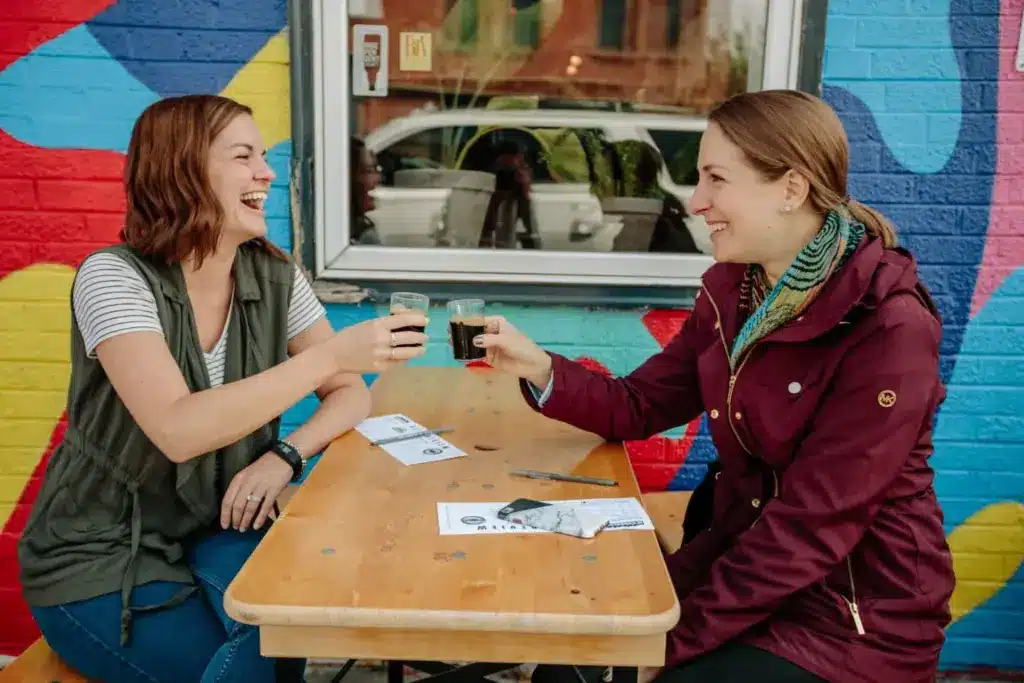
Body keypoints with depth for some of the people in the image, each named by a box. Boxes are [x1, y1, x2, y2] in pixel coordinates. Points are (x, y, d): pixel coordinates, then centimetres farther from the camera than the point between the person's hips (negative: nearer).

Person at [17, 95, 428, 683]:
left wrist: (285, 457, -23)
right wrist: (331, 354, -38)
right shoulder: (114, 277, -20)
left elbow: (352, 394, -3)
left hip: (213, 539, 4)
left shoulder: (275, 278, -4)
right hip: (97, 563, -4)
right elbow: (178, 429, -34)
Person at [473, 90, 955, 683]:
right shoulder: (730, 289, 0)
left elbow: (813, 527, -24)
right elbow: (638, 408, 4)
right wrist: (540, 367, -13)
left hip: (857, 617, -5)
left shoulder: (888, 329, -23)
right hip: (743, 561, 6)